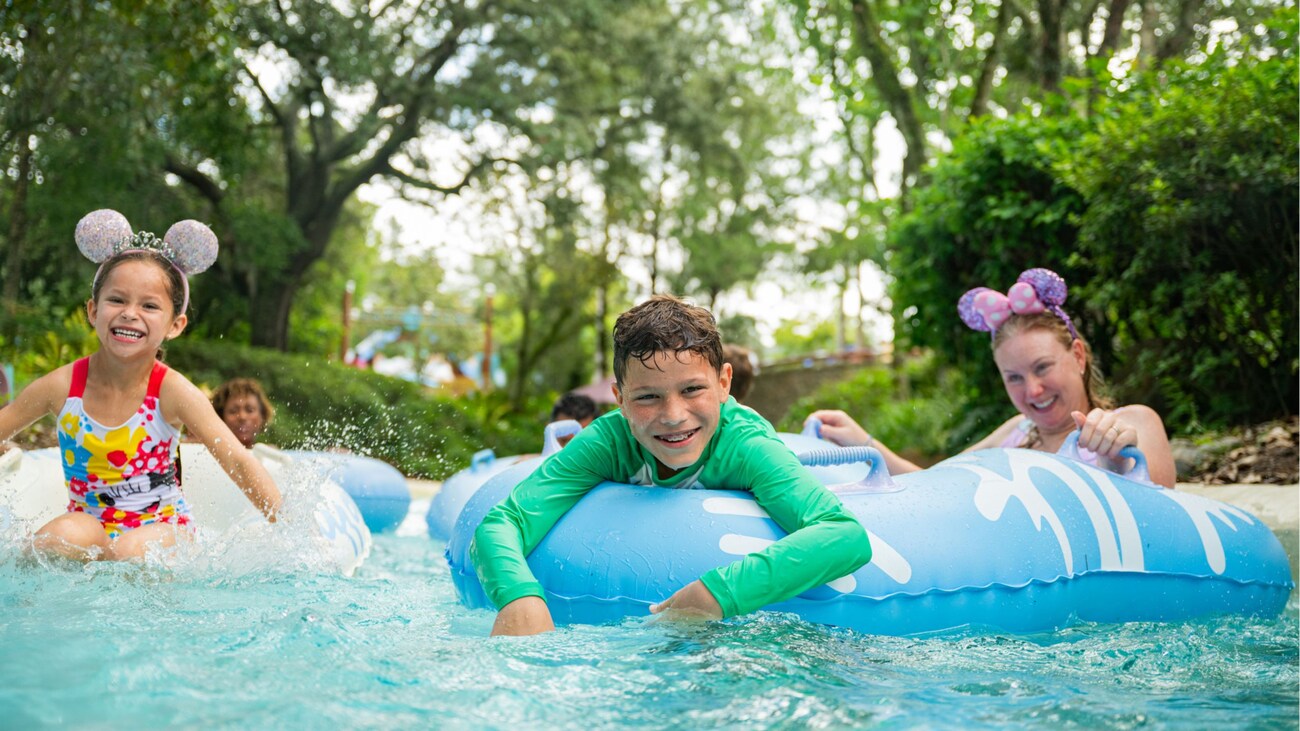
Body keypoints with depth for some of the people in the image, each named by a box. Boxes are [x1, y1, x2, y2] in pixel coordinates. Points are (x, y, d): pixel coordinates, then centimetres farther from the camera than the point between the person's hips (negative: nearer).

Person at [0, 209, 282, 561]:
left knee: (131, 550, -33)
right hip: (88, 524, 2)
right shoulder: (61, 385, -8)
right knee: (57, 538, -30)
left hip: (162, 527, -1)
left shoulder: (172, 391, -14)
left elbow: (239, 462, -14)